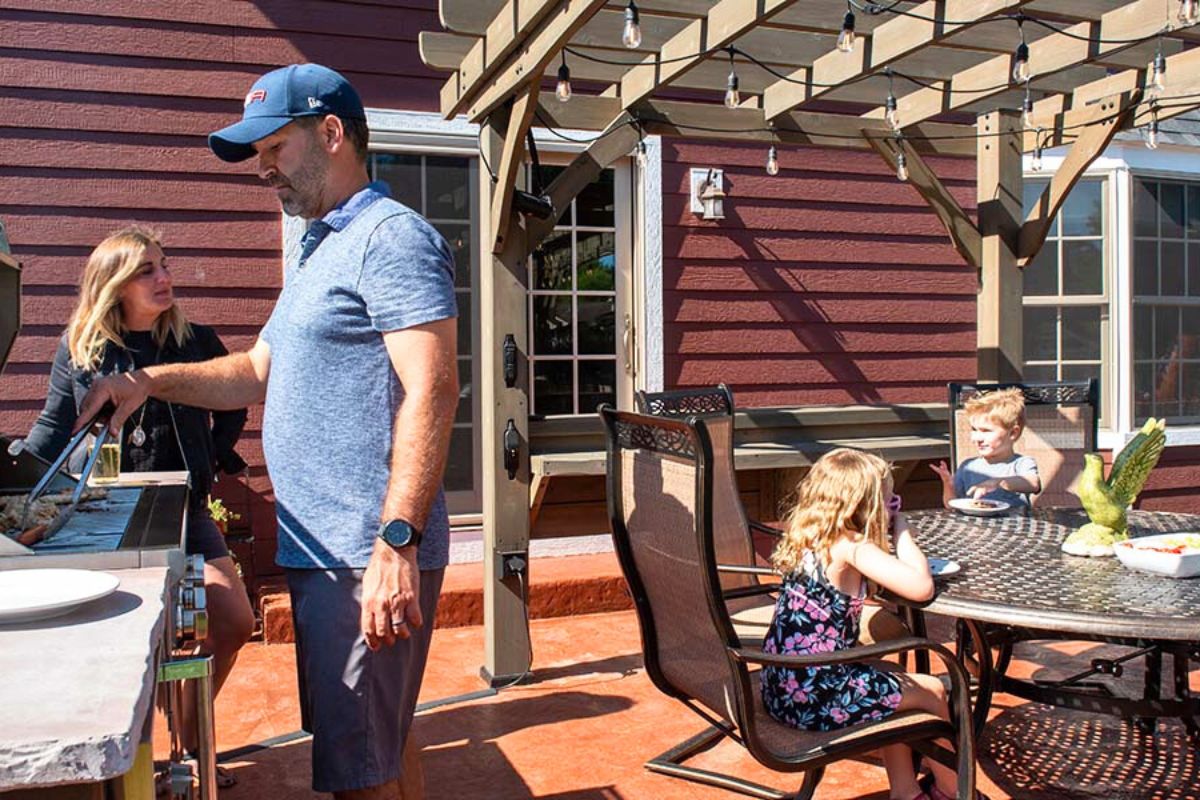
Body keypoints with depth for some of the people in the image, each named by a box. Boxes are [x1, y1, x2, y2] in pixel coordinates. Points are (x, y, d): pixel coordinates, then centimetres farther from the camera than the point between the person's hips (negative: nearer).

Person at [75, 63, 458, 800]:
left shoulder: (390, 236, -12)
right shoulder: (321, 252, 21)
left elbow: (431, 391, -23)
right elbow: (257, 374, 27)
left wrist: (398, 541, -29)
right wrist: (153, 381, 12)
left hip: (367, 556, -10)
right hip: (320, 548, 10)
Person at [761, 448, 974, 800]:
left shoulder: (806, 537, 7)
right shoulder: (850, 547, -16)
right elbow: (921, 587, -21)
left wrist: (891, 531, 12)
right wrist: (902, 530, -6)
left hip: (781, 689, 8)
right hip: (816, 697, -8)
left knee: (889, 674, 31)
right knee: (933, 691, 13)